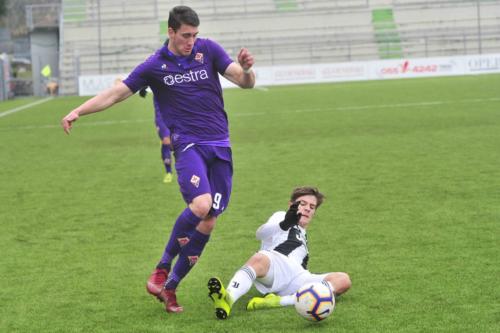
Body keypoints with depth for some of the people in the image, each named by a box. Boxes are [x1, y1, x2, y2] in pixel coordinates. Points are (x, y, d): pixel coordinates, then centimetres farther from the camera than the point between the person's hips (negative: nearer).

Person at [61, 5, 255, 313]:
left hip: (220, 147, 3)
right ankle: (163, 268, -9)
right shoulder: (155, 66, -1)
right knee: (201, 204, -28)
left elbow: (246, 82, 1)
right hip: (188, 145, -3)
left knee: (208, 222, -1)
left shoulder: (208, 50, 3)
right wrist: (78, 112, -6)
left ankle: (171, 286, 11)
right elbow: (117, 93, 4)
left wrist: (247, 69, -23)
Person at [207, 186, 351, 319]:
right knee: (259, 259, -37)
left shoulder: (303, 236, 43)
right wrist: (284, 224, -21)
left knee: (344, 280, -18)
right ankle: (228, 298, -69)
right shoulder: (281, 216, 24)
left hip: (296, 279, 5)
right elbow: (261, 233, 0)